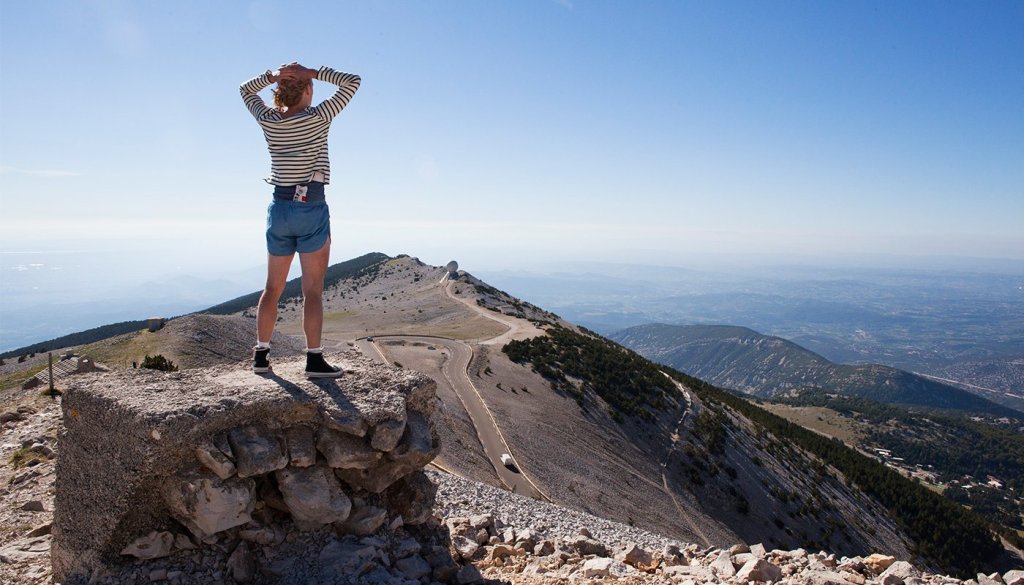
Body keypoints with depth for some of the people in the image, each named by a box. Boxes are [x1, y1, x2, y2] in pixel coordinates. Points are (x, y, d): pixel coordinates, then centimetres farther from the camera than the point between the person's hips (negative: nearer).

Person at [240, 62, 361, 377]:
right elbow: (353, 82, 0)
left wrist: (273, 75, 7)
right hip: (311, 209, -5)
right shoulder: (318, 117, -8)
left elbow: (245, 89, 24)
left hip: (279, 208, 5)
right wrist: (313, 72, -3)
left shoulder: (268, 121, 4)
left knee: (273, 288, 13)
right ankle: (314, 359, -3)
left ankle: (261, 354, 18)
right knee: (313, 291, -3)